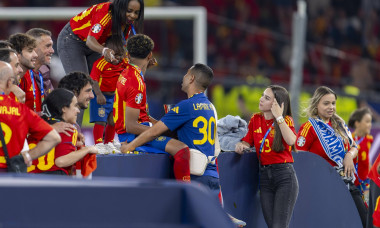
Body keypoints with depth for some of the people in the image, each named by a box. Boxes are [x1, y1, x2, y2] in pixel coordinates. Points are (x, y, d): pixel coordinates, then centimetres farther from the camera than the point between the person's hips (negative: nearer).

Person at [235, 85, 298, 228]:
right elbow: (247, 142, 16)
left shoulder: (286, 120, -2)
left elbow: (291, 141, -21)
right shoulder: (255, 119, 11)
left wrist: (278, 117, -16)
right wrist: (241, 146, -7)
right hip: (264, 176, 5)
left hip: (284, 175, -5)